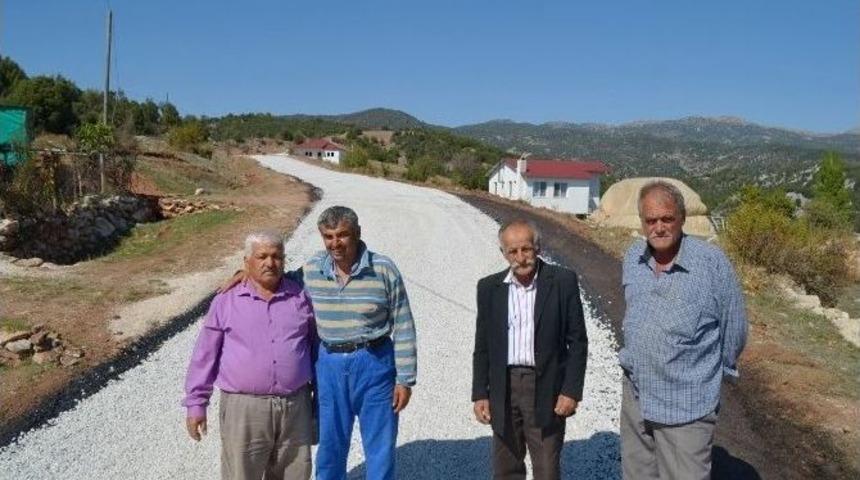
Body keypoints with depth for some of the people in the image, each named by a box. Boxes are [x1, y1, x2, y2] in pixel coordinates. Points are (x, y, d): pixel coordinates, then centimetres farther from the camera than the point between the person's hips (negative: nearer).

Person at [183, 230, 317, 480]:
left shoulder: (300, 297, 5)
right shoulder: (226, 301, 0)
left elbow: (316, 346, 13)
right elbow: (205, 355, 3)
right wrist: (196, 403, 1)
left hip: (295, 405, 2)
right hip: (244, 407, -2)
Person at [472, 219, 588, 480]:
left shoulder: (563, 281, -5)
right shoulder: (489, 287, 3)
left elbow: (577, 341, -3)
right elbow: (482, 346, 7)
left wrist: (572, 391, -9)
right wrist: (479, 394, 4)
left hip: (546, 389, -3)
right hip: (504, 389, 3)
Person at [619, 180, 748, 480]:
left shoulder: (712, 262, -16)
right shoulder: (633, 258, 0)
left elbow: (733, 329, -4)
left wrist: (713, 373, 8)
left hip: (687, 405, -5)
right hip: (636, 394, 5)